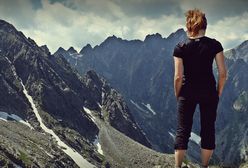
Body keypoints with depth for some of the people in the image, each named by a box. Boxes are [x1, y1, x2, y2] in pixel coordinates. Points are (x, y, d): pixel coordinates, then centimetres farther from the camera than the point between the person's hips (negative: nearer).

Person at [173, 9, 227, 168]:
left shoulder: (180, 47, -7)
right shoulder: (214, 44, -5)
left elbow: (178, 76, -8)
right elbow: (223, 73, -5)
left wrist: (177, 95, 6)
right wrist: (218, 93, 7)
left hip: (188, 93, 0)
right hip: (209, 92, 1)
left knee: (183, 130, 8)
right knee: (208, 129, 11)